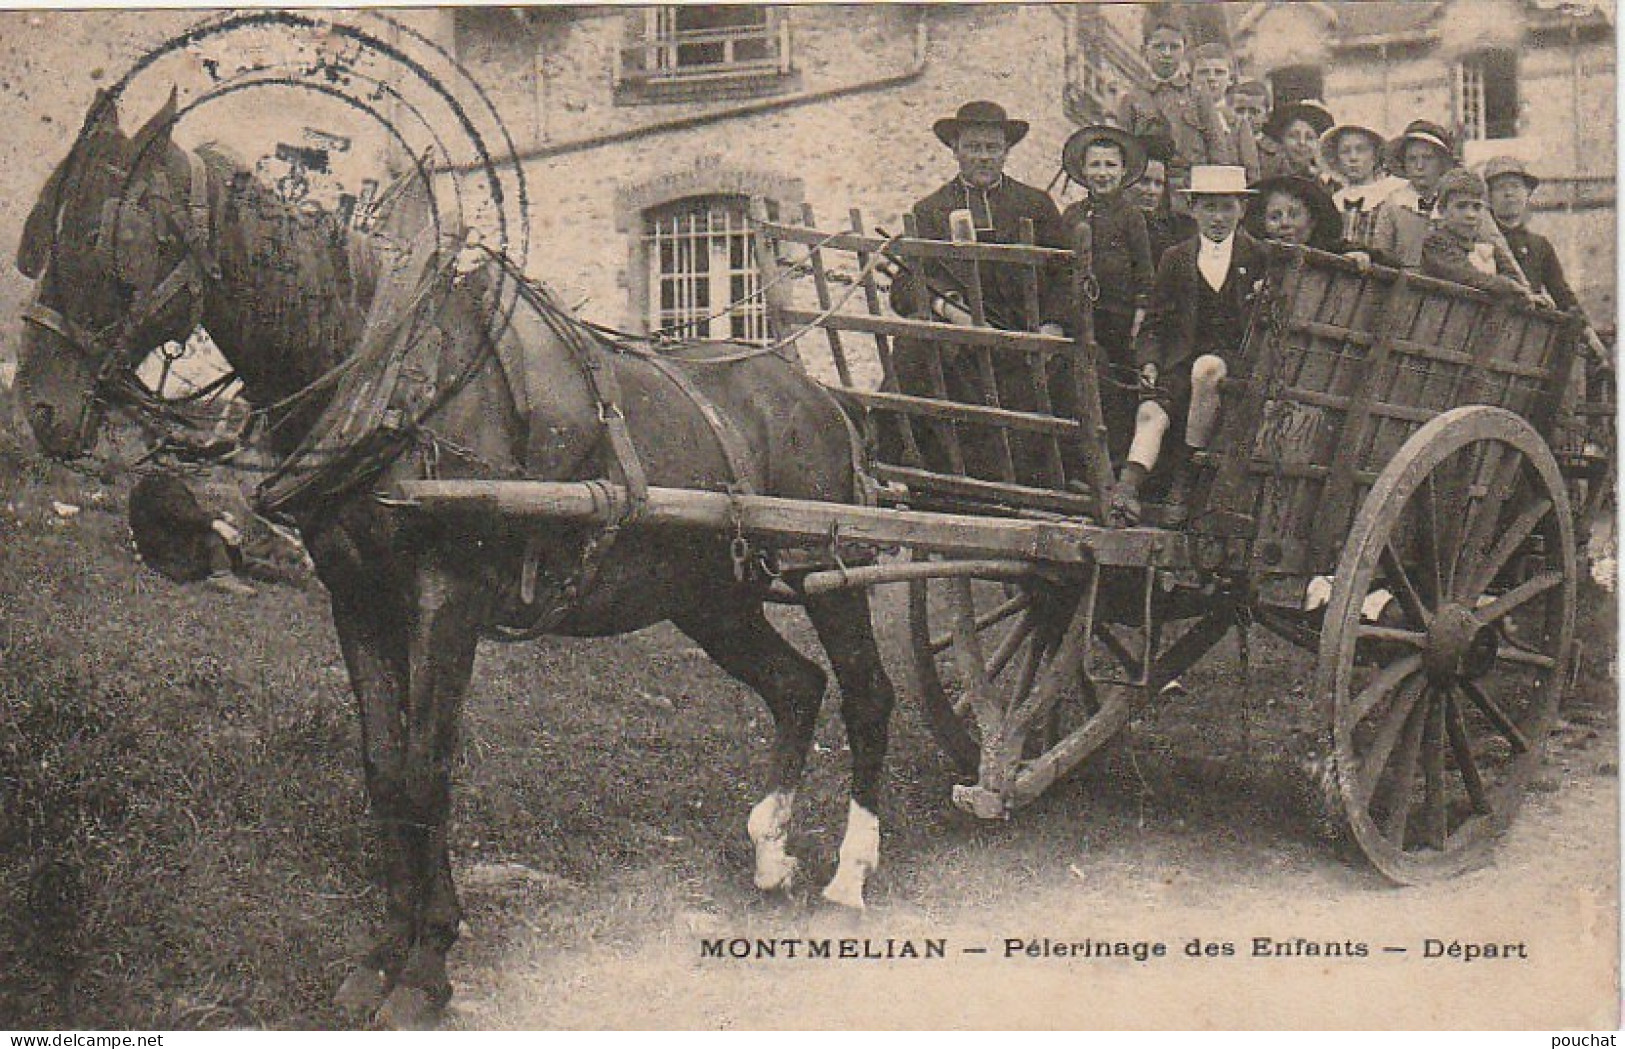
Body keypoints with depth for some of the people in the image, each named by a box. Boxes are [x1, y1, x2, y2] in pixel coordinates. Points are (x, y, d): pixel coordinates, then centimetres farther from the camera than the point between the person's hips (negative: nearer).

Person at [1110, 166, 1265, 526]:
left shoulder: (1260, 257, 8)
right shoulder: (1176, 259, 15)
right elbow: (1155, 323, 17)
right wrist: (1150, 362, 0)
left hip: (1237, 359, -2)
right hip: (1182, 359, 2)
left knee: (1205, 368, -35)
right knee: (1151, 411, -26)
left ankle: (1185, 478, -26)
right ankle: (1127, 488, -44)